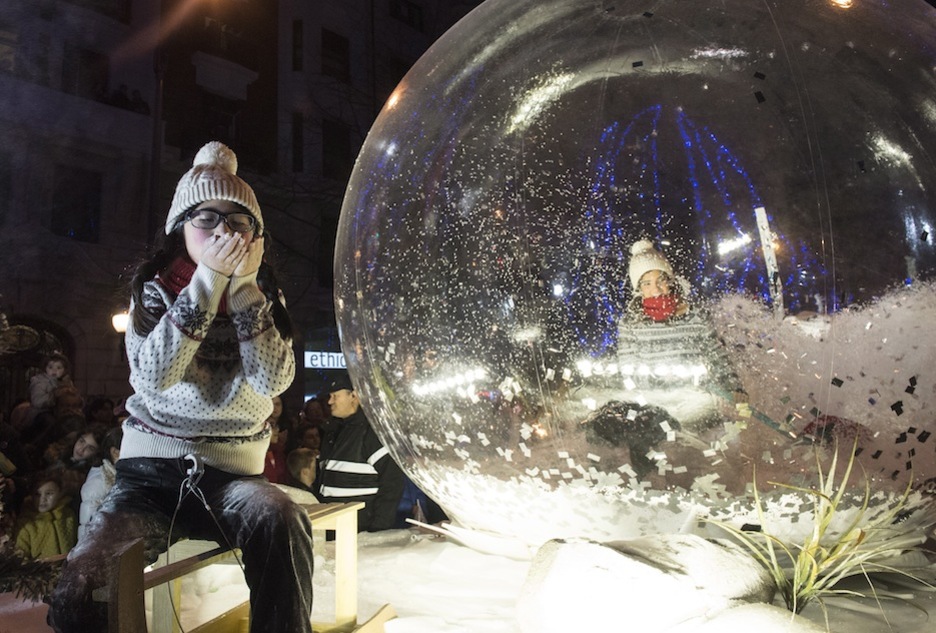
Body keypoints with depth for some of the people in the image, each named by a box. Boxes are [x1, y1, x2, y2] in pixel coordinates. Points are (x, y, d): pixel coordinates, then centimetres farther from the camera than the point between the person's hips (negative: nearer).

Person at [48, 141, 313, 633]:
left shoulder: (263, 294, 6)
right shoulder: (154, 288, 4)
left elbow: (273, 380, -11)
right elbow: (155, 374, -15)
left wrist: (243, 287, -14)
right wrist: (208, 280, -18)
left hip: (231, 470, 0)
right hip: (152, 465, 1)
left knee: (281, 521, -33)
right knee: (78, 587, -23)